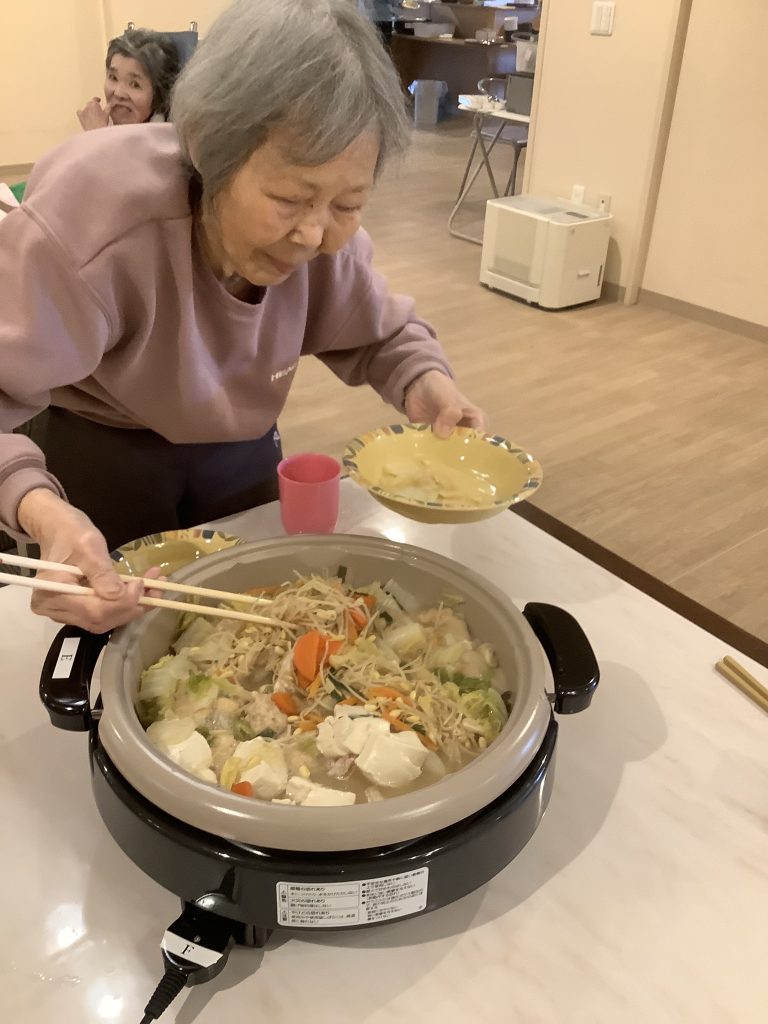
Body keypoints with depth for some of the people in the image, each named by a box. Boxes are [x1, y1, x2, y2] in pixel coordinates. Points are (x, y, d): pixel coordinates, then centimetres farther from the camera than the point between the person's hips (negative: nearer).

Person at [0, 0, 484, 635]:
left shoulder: (326, 232, -22)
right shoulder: (86, 218, -37)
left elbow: (379, 333, -6)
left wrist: (424, 380, -28)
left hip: (242, 446, 4)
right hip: (97, 452, -3)